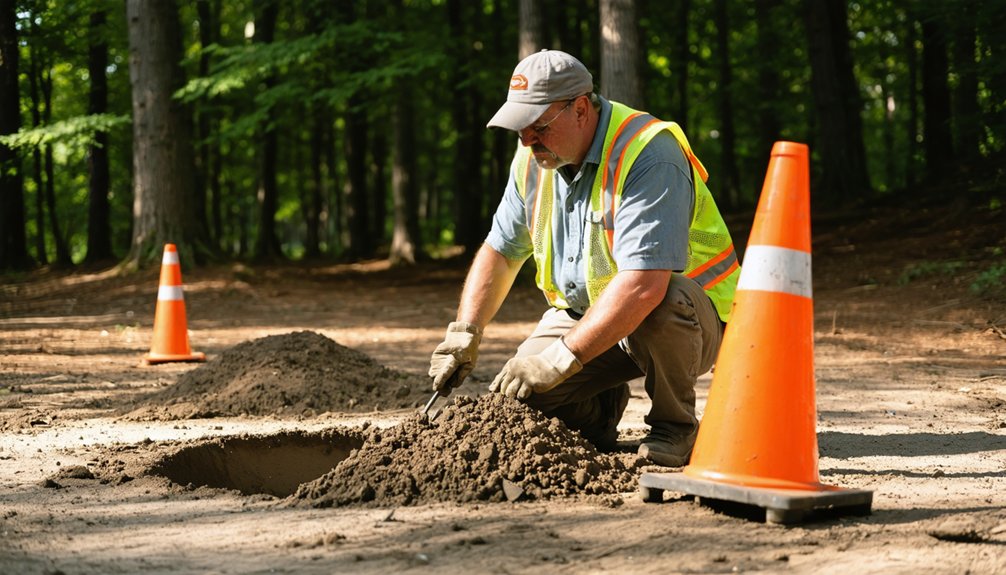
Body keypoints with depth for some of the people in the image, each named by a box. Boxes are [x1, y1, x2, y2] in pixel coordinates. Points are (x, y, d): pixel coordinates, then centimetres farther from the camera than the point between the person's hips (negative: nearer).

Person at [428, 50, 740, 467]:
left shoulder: (648, 155, -28)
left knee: (662, 306, -40)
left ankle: (675, 426, -13)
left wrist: (562, 358, -39)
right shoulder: (535, 159, -2)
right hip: (583, 313, 6)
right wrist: (465, 332, -6)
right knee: (520, 400, -17)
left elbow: (643, 283, -38)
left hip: (690, 318, -6)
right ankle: (602, 409, 16)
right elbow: (500, 251, 9)